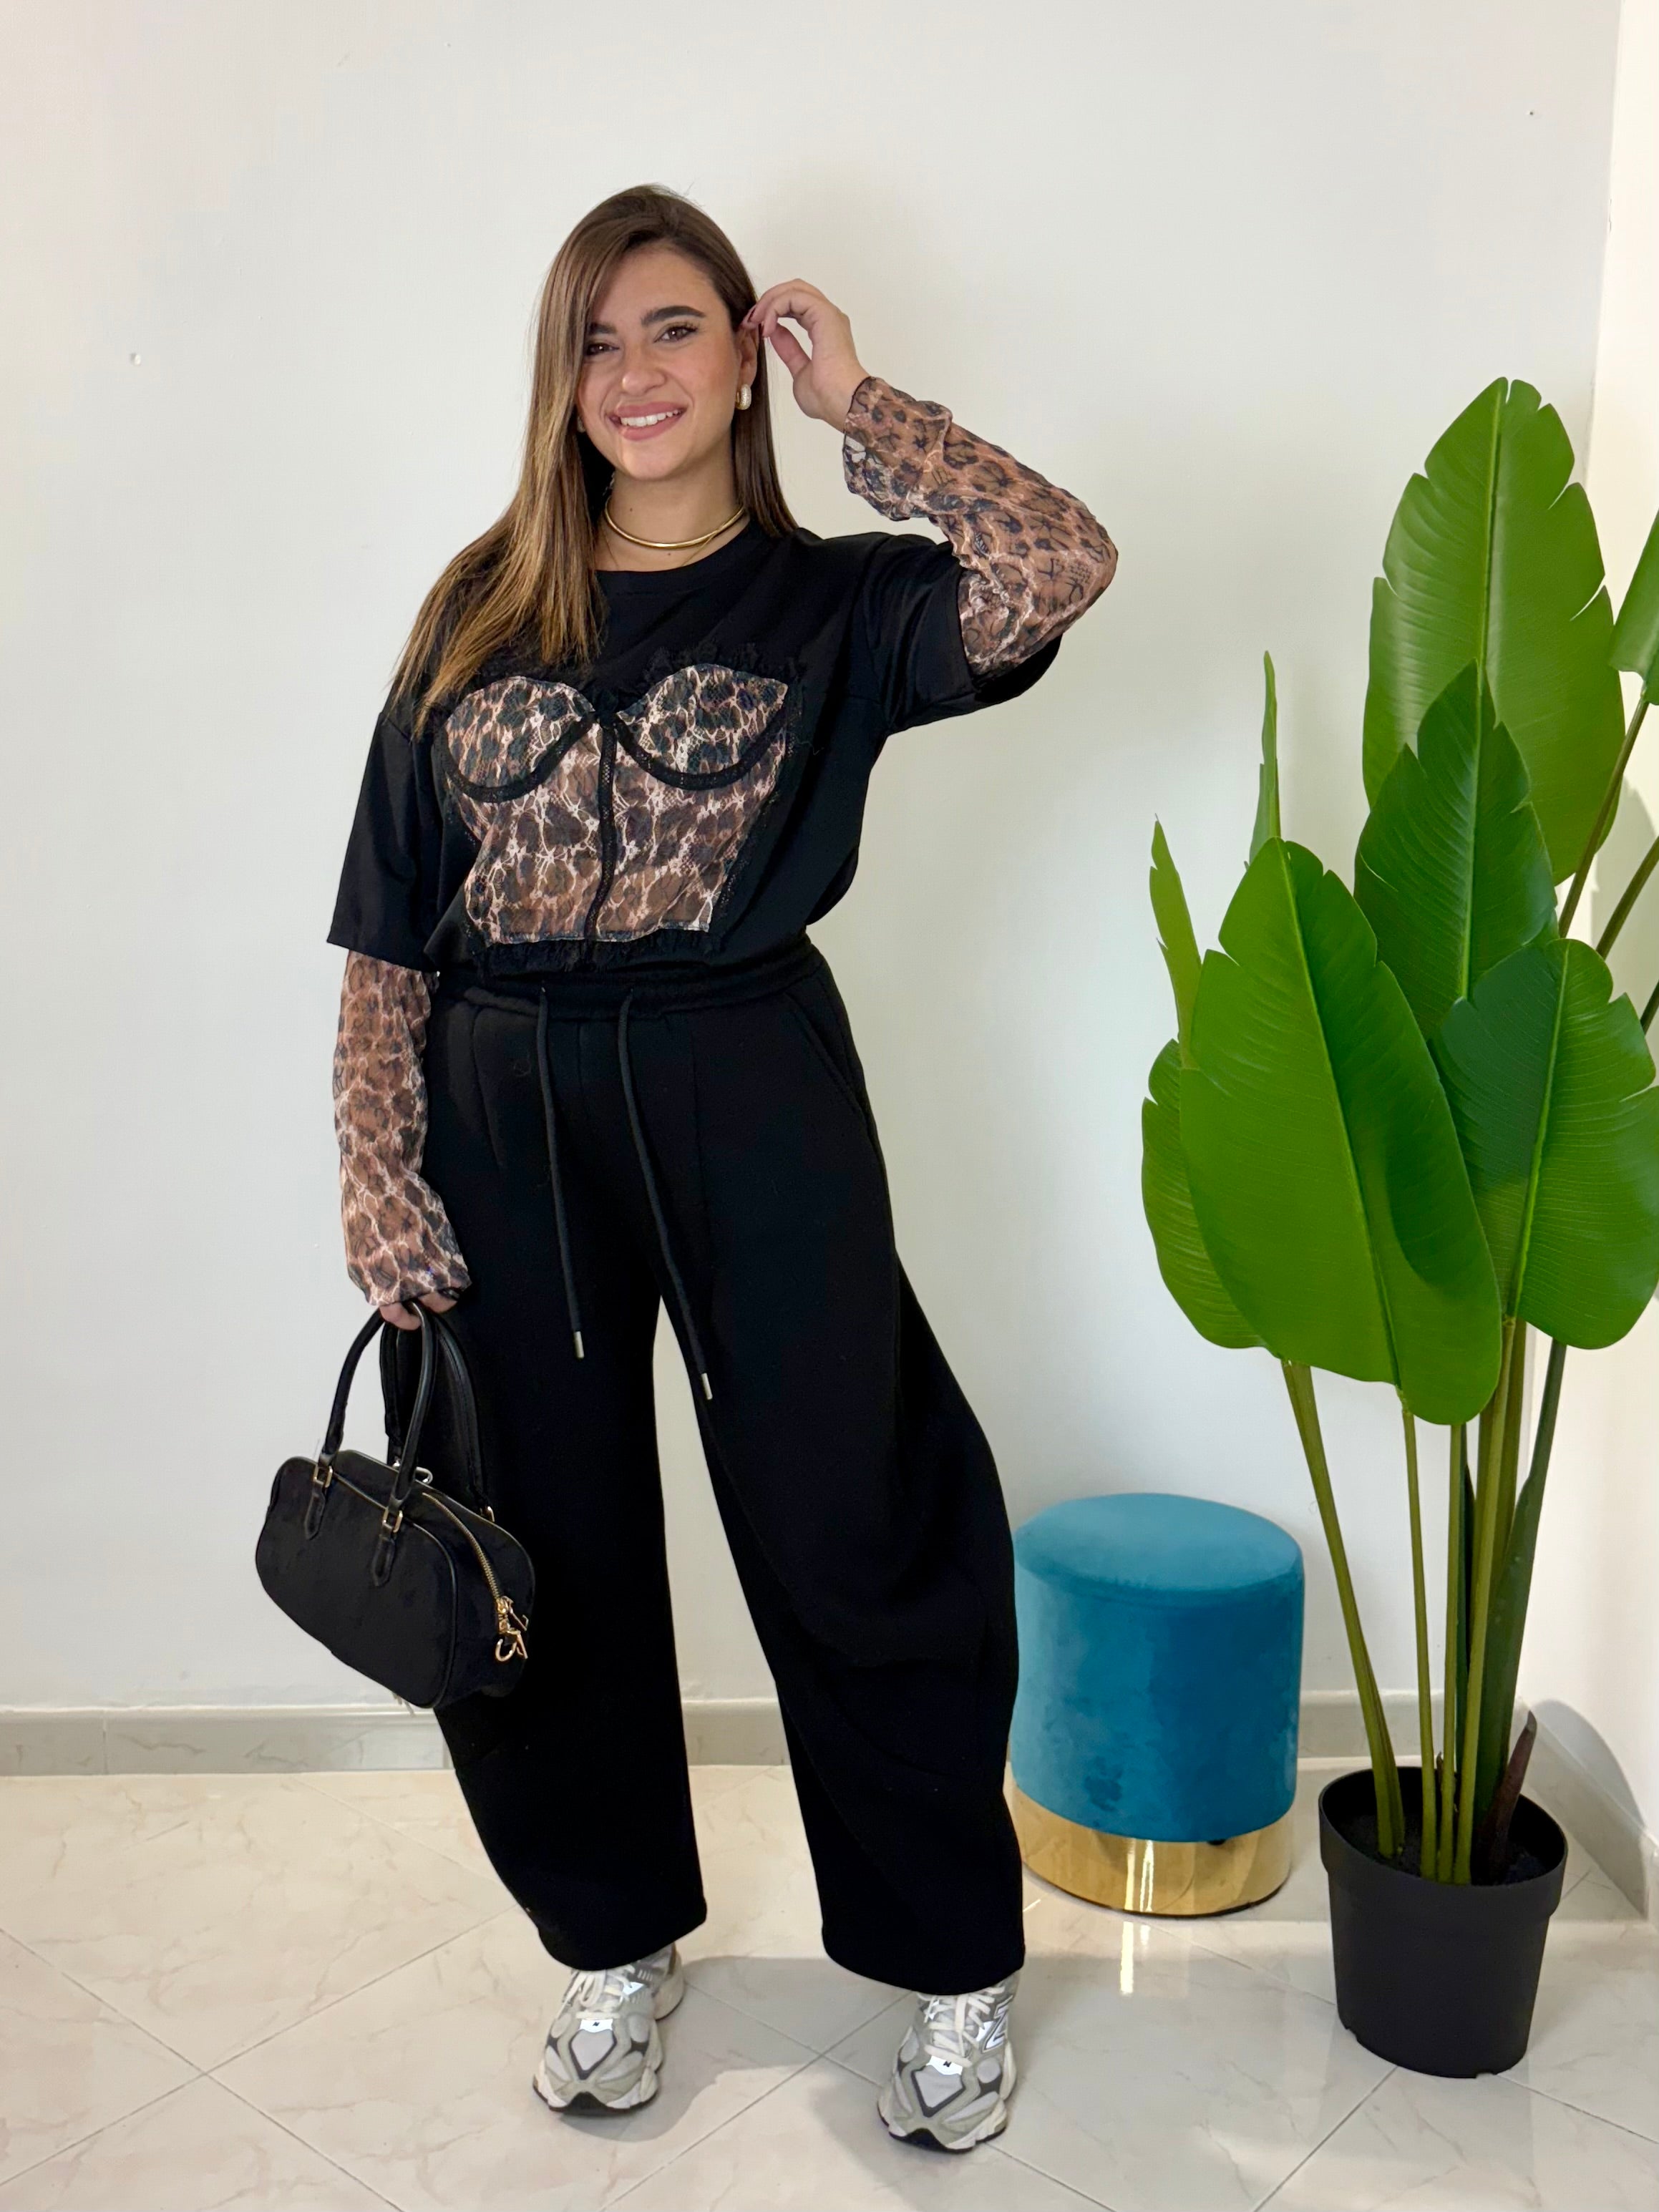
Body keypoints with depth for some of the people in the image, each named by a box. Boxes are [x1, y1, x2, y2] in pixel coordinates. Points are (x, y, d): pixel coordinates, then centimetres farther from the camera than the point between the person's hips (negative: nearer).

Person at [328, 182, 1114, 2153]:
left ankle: (954, 1969, 27)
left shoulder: (828, 603, 3)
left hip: (750, 1100, -2)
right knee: (545, 1550, 12)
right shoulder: (481, 610, 9)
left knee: (848, 1533, 5)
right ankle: (619, 1943, 36)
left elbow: (1063, 567, -18)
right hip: (501, 1118, 3)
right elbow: (385, 934, 6)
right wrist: (374, 1179, -3)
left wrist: (854, 402, -7)